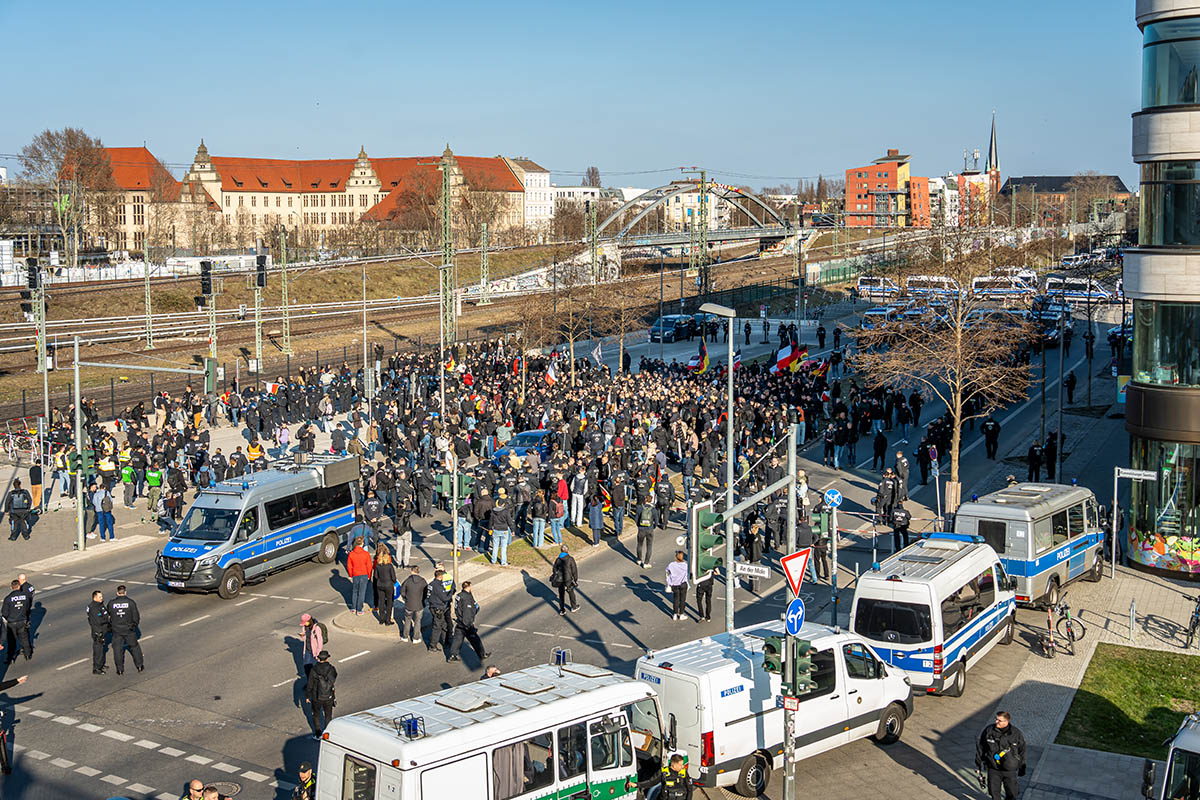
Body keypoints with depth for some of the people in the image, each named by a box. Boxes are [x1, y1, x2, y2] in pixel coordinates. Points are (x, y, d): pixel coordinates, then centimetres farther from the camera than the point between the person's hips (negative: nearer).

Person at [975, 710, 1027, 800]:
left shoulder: (1016, 734, -12)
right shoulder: (989, 730, -11)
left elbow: (1022, 751, 0)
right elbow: (980, 747, 2)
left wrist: (1021, 769, 7)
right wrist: (978, 762, 7)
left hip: (1010, 770, -1)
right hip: (993, 769, 1)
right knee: (994, 792, 11)